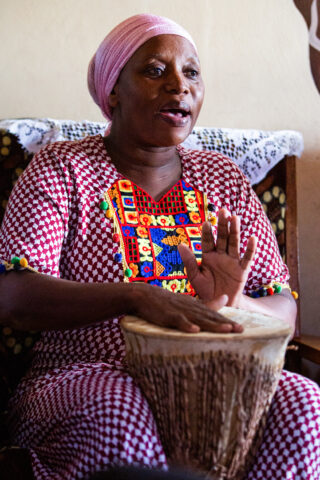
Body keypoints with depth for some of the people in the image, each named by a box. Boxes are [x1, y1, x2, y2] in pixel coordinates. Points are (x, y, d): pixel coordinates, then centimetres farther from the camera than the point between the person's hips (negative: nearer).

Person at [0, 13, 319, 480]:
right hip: (87, 377, -3)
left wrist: (234, 306, -17)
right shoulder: (61, 170, 1)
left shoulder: (223, 178, 12)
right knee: (118, 413, -37)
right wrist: (138, 296, -29)